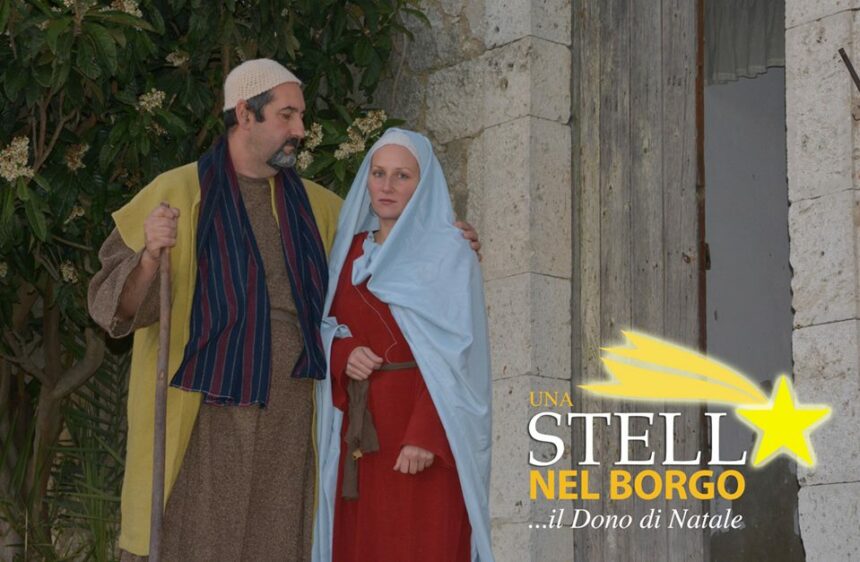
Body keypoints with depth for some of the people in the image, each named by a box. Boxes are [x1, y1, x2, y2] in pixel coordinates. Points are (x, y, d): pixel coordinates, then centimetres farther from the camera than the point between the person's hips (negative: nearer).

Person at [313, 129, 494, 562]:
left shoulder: (447, 253, -2)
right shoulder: (350, 250, 15)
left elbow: (454, 351, -11)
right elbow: (325, 330, 17)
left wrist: (425, 435, -21)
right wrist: (343, 356, -7)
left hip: (421, 417, -5)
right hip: (358, 424, 5)